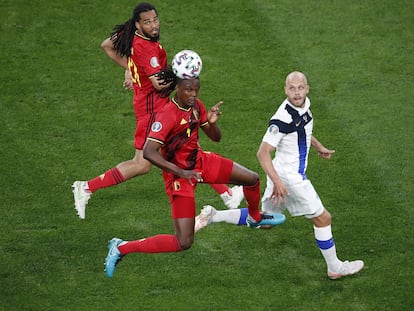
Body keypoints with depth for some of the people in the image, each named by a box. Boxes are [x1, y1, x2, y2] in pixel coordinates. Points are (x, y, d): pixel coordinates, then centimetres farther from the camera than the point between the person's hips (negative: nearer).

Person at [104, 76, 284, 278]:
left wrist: (212, 123, -16)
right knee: (183, 243, -14)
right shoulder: (167, 115, -27)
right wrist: (181, 173, -40)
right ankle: (121, 248, -3)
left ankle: (255, 218, 44)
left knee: (253, 179, 11)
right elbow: (148, 152, -36)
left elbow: (215, 138, 8)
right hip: (179, 175, -8)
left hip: (200, 161, 8)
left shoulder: (196, 105, -3)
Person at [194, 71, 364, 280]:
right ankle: (335, 268, 18)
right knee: (323, 218, 3)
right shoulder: (282, 118, -27)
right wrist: (277, 182, -31)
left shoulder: (304, 104, 1)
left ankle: (213, 216, 19)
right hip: (288, 177, -9)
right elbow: (263, 153, -27)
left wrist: (318, 147, 21)